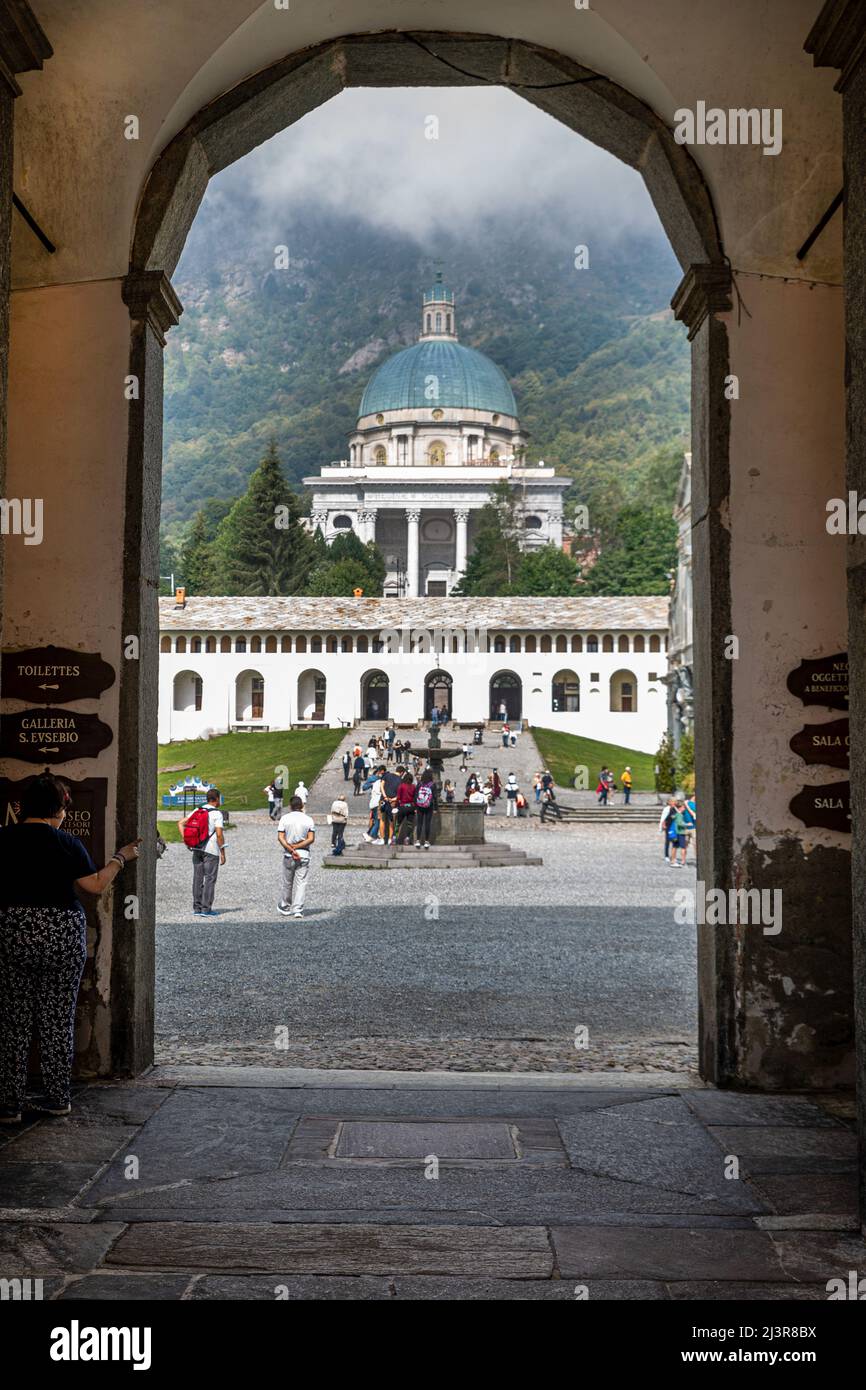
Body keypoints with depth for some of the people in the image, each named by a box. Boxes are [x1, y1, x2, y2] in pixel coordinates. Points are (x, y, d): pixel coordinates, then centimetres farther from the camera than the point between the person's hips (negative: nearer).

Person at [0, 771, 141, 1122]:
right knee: (57, 1020, 10)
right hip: (62, 934, -1)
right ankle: (57, 1097, 17)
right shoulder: (66, 843, -5)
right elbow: (95, 887, -2)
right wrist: (120, 858, 11)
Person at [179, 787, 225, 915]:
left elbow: (181, 823, 9)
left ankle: (197, 908, 11)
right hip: (211, 850, -6)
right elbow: (219, 834, -15)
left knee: (197, 878, 9)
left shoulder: (197, 810, 10)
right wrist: (223, 852, -8)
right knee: (210, 879, 0)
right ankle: (206, 909, -2)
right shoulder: (217, 814, -9)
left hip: (197, 848, 6)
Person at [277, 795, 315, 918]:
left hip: (288, 855, 1)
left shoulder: (284, 818, -1)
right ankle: (298, 910, -7)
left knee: (287, 883, 13)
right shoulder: (308, 819, 0)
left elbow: (280, 837, -9)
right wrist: (297, 847, -7)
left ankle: (284, 907, 26)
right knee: (301, 883, 1)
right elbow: (311, 839, -7)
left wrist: (291, 849, -12)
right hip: (304, 854, -1)